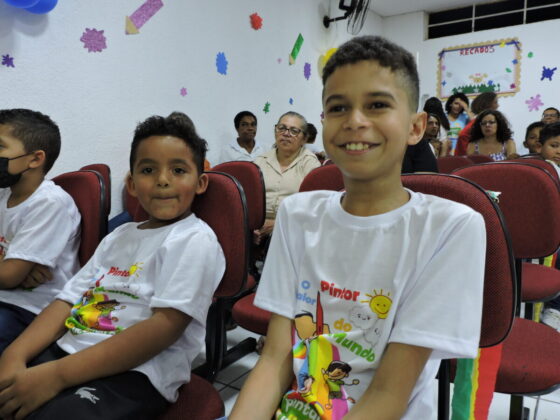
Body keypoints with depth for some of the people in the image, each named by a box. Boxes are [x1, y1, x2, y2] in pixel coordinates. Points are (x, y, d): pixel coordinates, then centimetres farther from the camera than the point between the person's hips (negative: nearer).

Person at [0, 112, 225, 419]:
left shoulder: (194, 240, -9)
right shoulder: (119, 236, 15)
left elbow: (165, 326, -18)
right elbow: (68, 300, 11)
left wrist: (57, 374, -19)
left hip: (133, 374, -7)